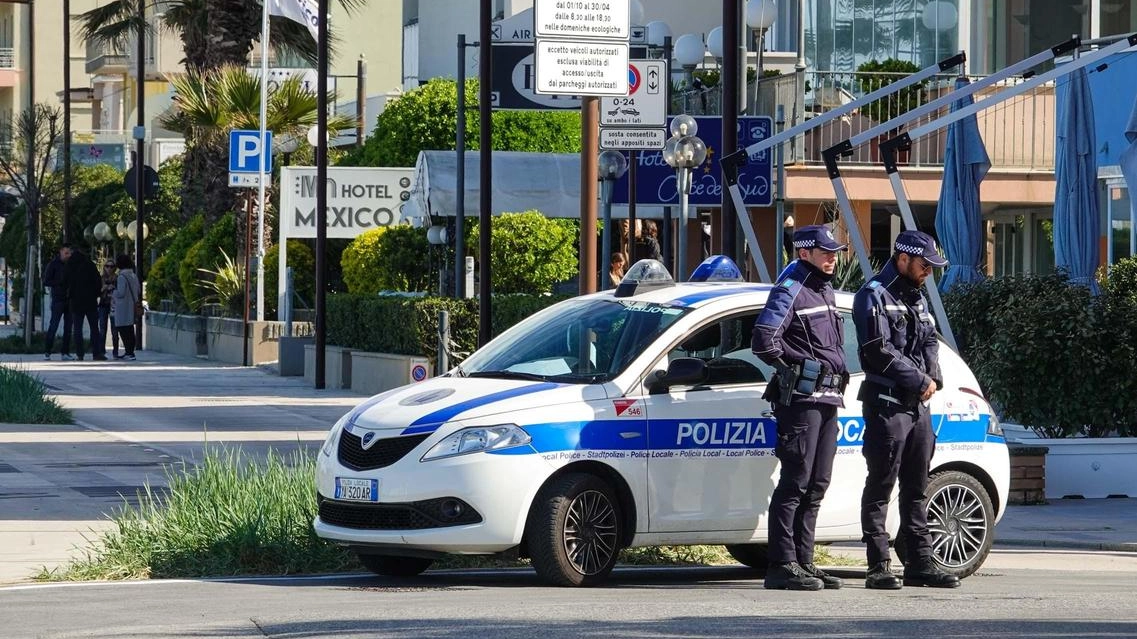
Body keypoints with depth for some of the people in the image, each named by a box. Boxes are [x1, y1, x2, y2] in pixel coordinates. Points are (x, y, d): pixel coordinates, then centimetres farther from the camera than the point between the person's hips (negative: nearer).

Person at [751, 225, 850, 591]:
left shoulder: (825, 290, 20)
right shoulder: (791, 290, -8)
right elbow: (764, 342, -18)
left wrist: (837, 375, 14)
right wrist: (797, 365, -8)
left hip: (827, 398, 9)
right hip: (801, 397, -9)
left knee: (816, 485, 10)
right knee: (795, 482, -10)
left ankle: (802, 562, 15)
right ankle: (782, 566, -10)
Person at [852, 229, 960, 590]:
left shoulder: (916, 299, 20)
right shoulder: (874, 296, -7)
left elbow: (929, 342, 19)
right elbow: (879, 350, -15)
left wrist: (932, 378, -1)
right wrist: (919, 380, -13)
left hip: (918, 405, 9)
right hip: (886, 403, -9)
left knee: (916, 489, 11)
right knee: (880, 488, -6)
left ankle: (920, 564, 15)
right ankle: (878, 568, -6)